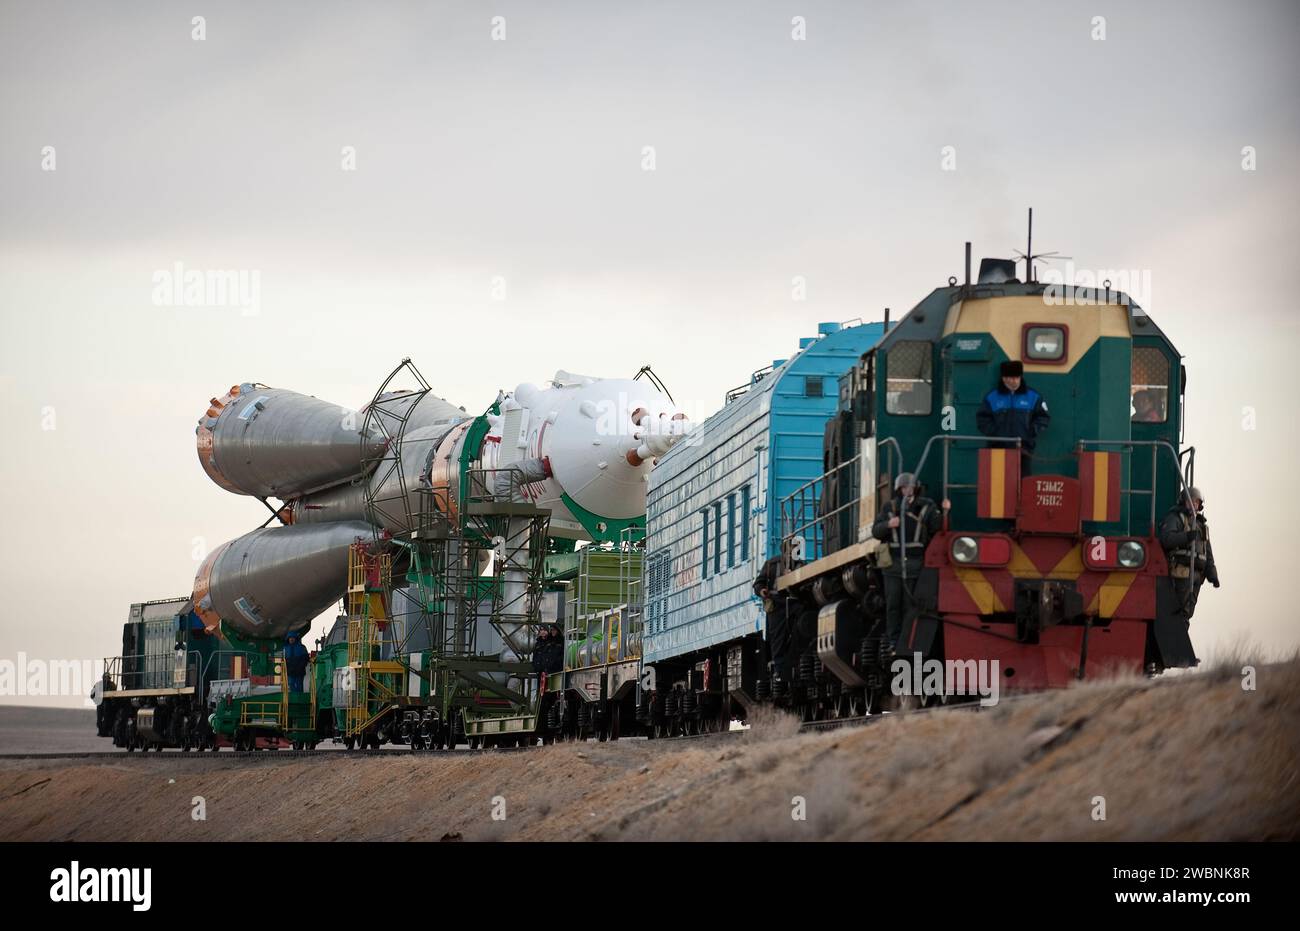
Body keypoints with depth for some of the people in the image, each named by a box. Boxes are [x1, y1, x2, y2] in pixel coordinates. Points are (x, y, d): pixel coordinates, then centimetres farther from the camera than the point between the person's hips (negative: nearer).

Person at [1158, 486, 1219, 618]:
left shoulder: (1201, 524, 24)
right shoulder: (1174, 518, 1)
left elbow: (1207, 552, 24)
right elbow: (1166, 538, -18)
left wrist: (1212, 574, 12)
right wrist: (1186, 537, -33)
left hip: (1196, 574, 8)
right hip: (1182, 572, -8)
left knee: (1188, 611, 6)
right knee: (1181, 608, -14)